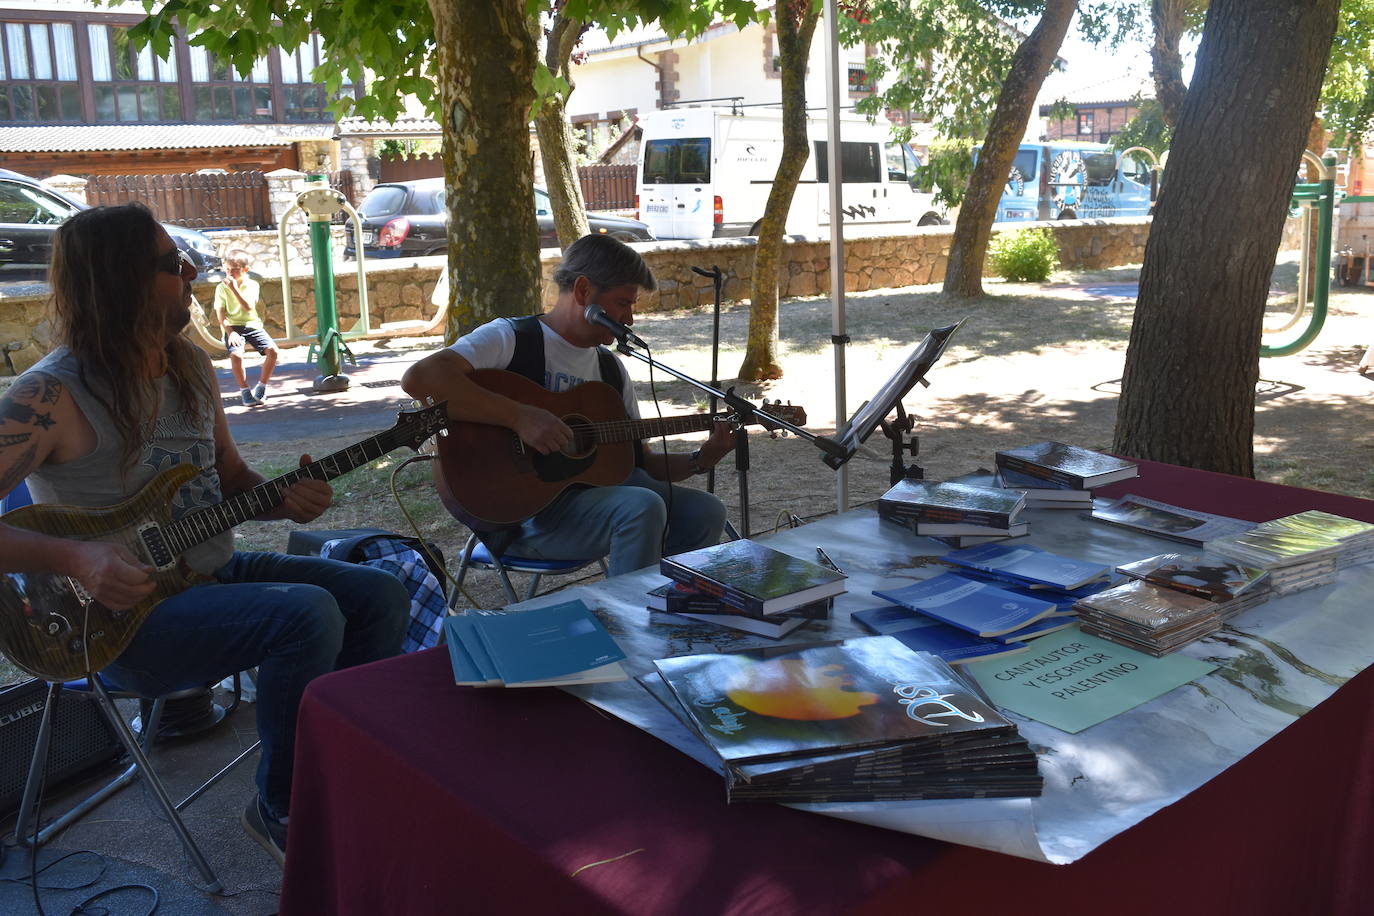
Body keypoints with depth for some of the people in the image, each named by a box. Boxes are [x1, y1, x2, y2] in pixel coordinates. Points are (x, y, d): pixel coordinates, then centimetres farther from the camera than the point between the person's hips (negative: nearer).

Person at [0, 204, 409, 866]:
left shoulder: (190, 367, 7)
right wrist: (76, 557, -28)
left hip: (215, 573, 8)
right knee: (309, 614, -29)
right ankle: (280, 814, -7)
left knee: (380, 596, -2)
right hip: (121, 613, -8)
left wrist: (283, 499, -5)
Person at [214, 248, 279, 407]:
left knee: (272, 350, -19)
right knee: (236, 354, -29)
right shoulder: (222, 287, 1)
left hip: (252, 324, 2)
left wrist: (234, 289, -18)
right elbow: (220, 314, -3)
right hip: (232, 326, -2)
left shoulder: (252, 285, 1)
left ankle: (261, 387, 0)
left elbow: (249, 307, -13)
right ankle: (244, 391, -9)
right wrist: (229, 332, -16)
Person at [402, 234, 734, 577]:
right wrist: (519, 416, -29)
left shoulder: (610, 367, 15)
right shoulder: (512, 337, -8)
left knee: (704, 511, -7)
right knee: (642, 507, -28)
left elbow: (640, 461, 18)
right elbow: (418, 378, -25)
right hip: (519, 510, -7)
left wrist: (702, 459, 0)